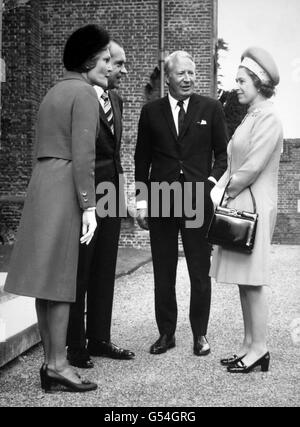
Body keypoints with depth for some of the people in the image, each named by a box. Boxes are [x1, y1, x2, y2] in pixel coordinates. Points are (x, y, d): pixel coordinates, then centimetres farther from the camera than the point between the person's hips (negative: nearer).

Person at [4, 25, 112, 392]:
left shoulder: (55, 91, 21)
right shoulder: (84, 93, -6)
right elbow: (83, 154, -15)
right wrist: (88, 205, -16)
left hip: (42, 183, 9)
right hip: (65, 187, -9)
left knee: (47, 276, 8)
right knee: (60, 277, -6)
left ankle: (50, 362, 15)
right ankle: (57, 365, 0)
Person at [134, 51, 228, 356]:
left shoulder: (211, 108, 5)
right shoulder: (151, 112, 7)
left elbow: (223, 152, 7)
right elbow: (142, 159, 9)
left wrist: (213, 181, -10)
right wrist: (141, 201, 4)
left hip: (199, 199, -1)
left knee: (200, 273, 4)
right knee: (163, 274, 8)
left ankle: (200, 334, 18)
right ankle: (166, 333, 21)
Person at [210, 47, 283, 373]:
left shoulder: (267, 117, -11)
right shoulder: (250, 116, 18)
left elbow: (252, 167, -17)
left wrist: (226, 192, -6)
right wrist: (218, 191, 4)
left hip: (255, 206, -9)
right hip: (238, 206, 9)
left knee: (252, 280, -5)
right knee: (243, 279, 10)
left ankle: (259, 349, 4)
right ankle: (249, 345, 18)